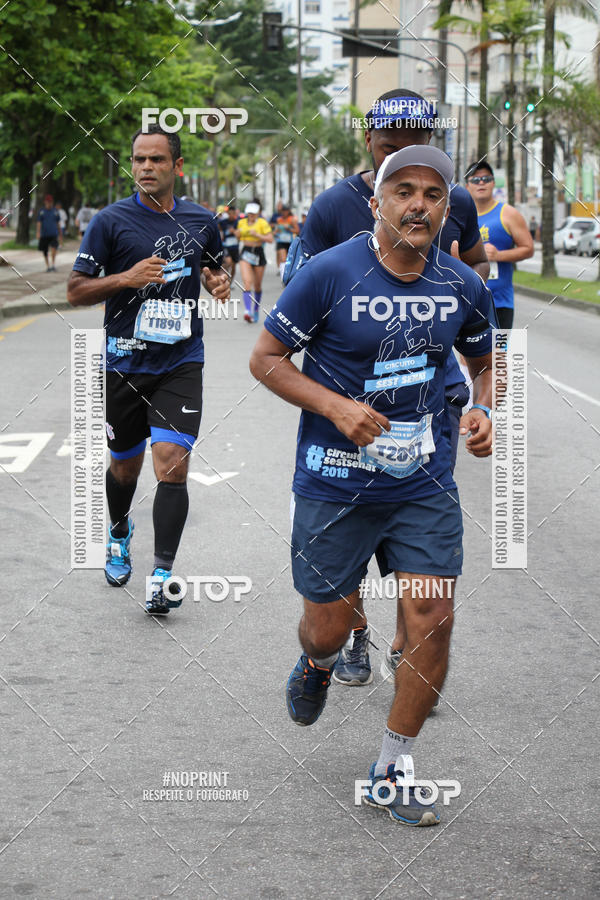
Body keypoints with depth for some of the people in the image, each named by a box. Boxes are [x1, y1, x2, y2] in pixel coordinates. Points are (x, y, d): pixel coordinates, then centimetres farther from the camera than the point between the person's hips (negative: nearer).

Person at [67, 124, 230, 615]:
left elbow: (215, 268, 23)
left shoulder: (201, 221, 4)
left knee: (172, 464, -13)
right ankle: (119, 533, 46)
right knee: (125, 467, 14)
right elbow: (76, 290, -4)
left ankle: (164, 573, -8)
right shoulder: (111, 221, -5)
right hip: (125, 364, 0)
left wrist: (220, 282, -1)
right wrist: (127, 278, -20)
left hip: (182, 362, 1)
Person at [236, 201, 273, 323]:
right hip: (245, 253, 1)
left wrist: (257, 235, -22)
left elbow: (270, 239, -12)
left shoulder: (262, 223, -6)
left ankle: (256, 309, 32)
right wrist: (237, 234, -2)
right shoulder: (242, 222, 6)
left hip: (258, 253, -1)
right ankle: (247, 311, -26)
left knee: (257, 285, 10)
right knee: (247, 282, -17)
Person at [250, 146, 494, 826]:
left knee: (432, 623, -5)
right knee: (331, 627, 7)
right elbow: (265, 358, -6)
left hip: (424, 484, 3)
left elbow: (484, 361, 19)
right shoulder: (330, 273, -12)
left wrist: (482, 411, -2)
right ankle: (315, 665, 48)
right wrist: (337, 407, -19)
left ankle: (390, 771, 13)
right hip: (335, 484, -3)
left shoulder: (463, 286, 1)